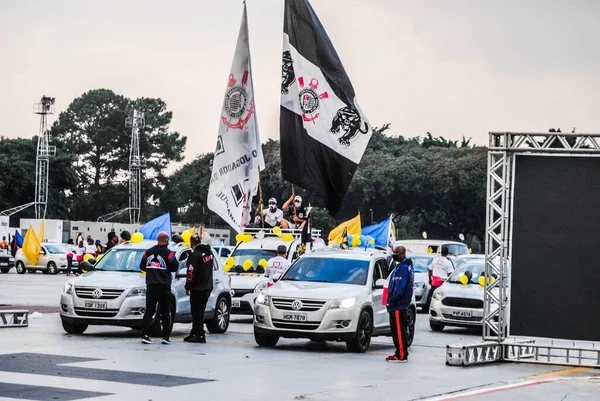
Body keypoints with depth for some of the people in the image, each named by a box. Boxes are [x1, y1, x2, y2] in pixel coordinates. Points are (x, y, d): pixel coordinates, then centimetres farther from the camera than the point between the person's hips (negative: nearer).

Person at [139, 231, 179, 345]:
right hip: (164, 287, -3)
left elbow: (142, 266, 10)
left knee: (149, 311, 4)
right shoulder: (168, 253, -8)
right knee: (165, 312, 5)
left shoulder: (148, 252, 5)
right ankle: (165, 336, 3)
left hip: (151, 286, 3)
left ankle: (145, 335, -4)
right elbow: (174, 267, -9)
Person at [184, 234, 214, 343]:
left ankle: (199, 335, -5)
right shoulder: (209, 252, 8)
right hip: (208, 287, 8)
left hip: (198, 288, -8)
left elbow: (191, 273, -17)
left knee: (197, 311, -4)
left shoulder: (195, 255, -17)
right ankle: (194, 333, 21)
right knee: (199, 311, 15)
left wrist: (188, 287, -11)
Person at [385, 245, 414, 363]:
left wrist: (391, 301, -19)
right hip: (402, 304, 11)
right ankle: (401, 353, 20)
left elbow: (399, 288, -22)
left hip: (398, 304, -11)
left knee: (399, 330, -9)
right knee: (400, 330, 15)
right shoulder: (407, 266, 18)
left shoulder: (402, 268, -16)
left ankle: (401, 355, -9)